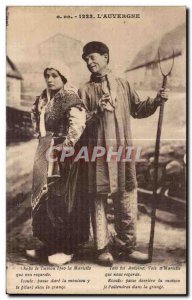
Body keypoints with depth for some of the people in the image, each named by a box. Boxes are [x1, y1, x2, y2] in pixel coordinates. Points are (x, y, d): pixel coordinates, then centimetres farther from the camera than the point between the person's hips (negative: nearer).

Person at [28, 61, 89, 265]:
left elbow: (77, 128, -24)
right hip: (45, 154, 8)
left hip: (64, 156, -8)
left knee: (62, 200, -3)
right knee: (42, 197, 12)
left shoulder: (70, 100, -12)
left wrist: (61, 149, -23)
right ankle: (47, 241, 26)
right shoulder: (42, 99, 11)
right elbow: (35, 117, 28)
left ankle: (66, 248, 9)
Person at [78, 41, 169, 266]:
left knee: (126, 198, 5)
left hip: (123, 149, 2)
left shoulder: (123, 85, 14)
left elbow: (138, 110, 17)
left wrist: (156, 101, 3)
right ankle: (102, 249, 14)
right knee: (98, 199, 2)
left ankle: (125, 246, 19)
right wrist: (97, 112, -15)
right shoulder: (85, 90, 7)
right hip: (97, 151, -2)